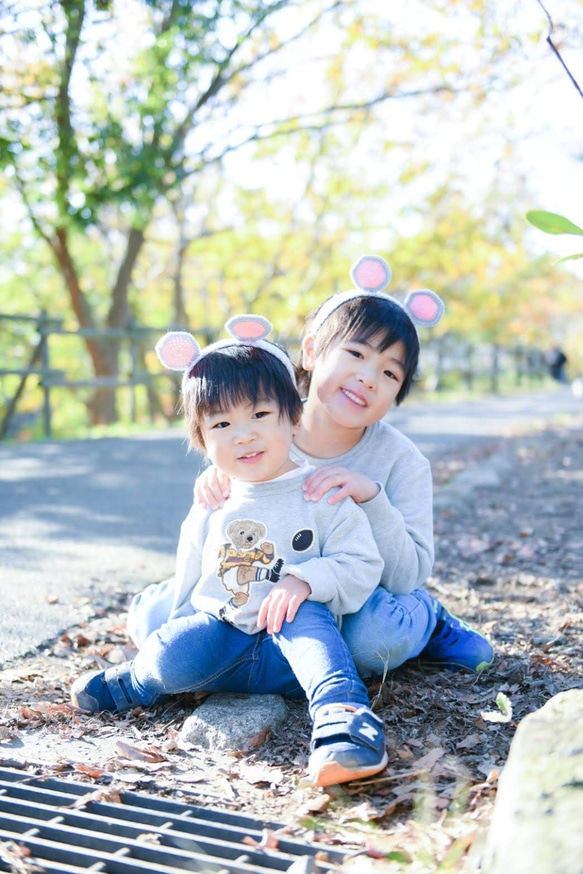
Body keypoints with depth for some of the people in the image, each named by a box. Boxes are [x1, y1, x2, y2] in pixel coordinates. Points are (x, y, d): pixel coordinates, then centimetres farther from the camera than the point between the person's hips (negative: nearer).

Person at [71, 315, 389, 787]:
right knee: (171, 654, -26)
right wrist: (180, 631, 13)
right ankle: (139, 681, 6)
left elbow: (361, 567, -7)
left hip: (291, 645, -3)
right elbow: (189, 577, 20)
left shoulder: (323, 495, -3)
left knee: (308, 614, -34)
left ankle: (342, 714, -43)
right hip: (219, 634, 3)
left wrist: (304, 579, -23)